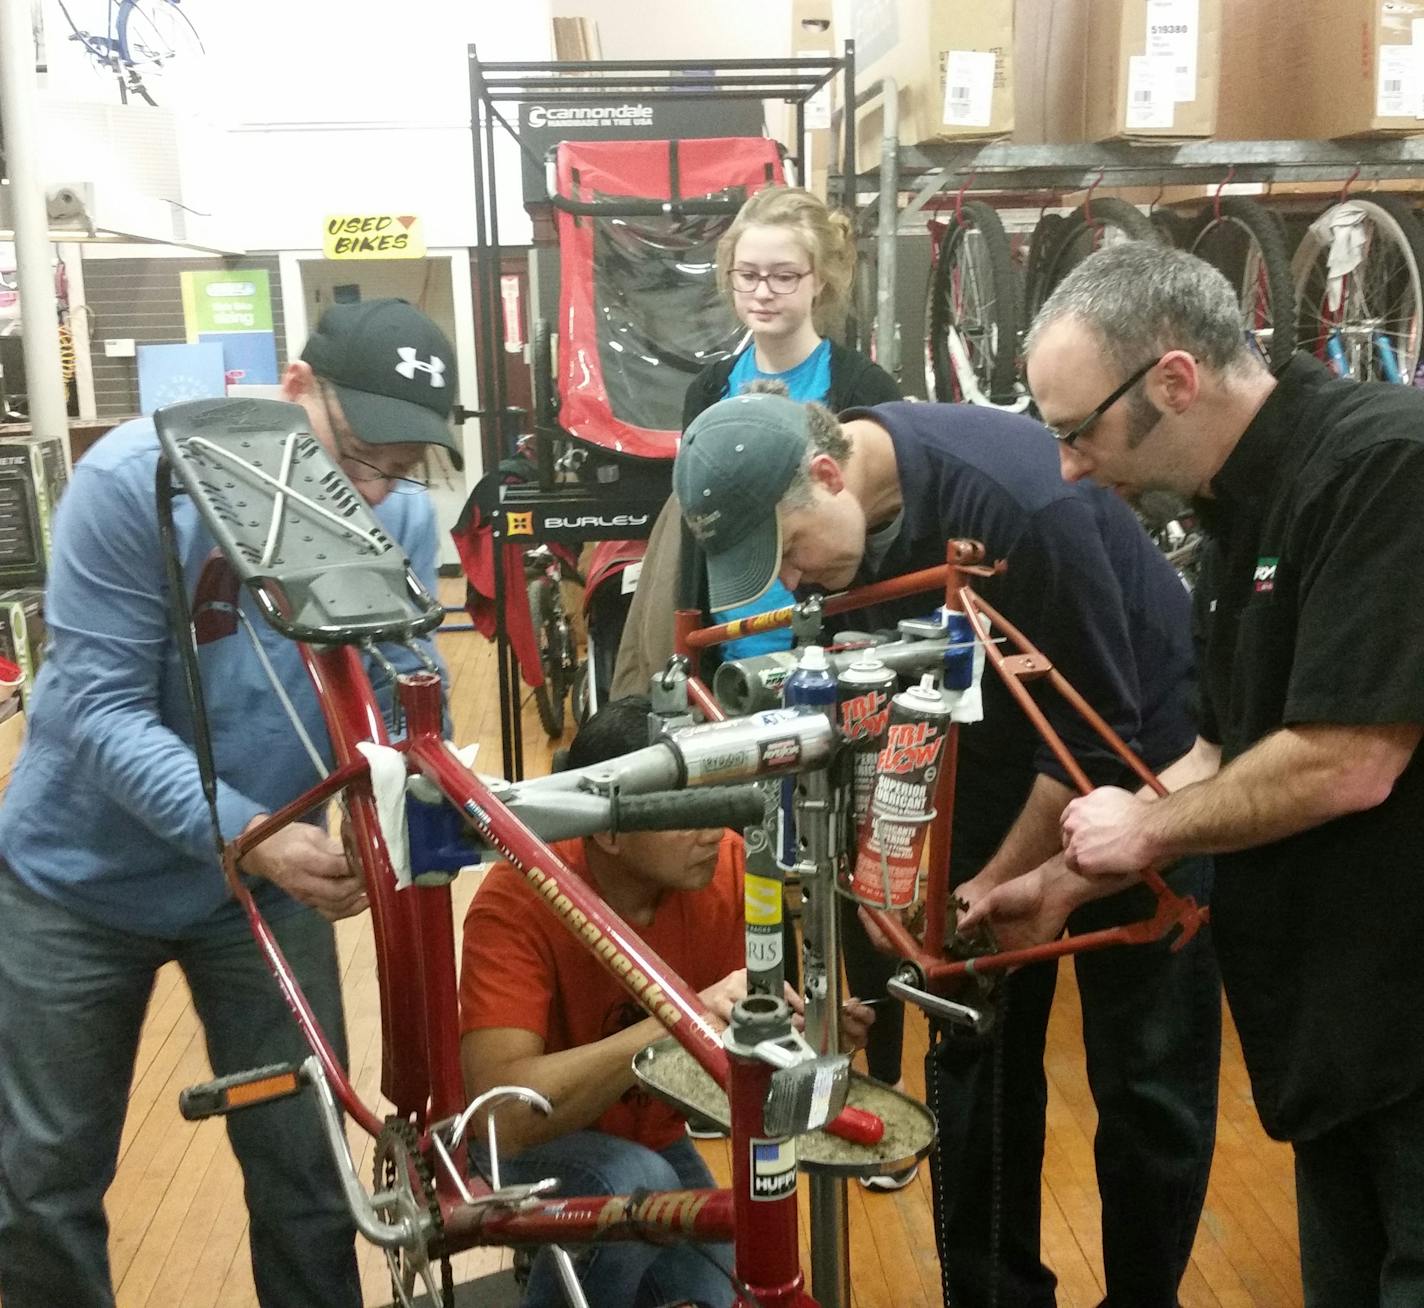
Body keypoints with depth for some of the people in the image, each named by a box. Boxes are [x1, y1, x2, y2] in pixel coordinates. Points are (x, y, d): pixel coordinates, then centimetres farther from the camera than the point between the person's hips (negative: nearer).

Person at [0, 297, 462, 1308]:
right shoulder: (137, 476, -22)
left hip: (268, 883, 2)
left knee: (307, 1168, 6)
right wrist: (249, 834, -37)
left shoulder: (405, 522, -12)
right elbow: (99, 706, -25)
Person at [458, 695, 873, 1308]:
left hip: (653, 1139, 5)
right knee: (638, 1185, -33)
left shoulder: (726, 865, -20)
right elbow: (504, 1111, -40)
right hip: (530, 1146, -4)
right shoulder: (518, 900, -31)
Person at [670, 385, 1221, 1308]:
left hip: (1140, 742, -5)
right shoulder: (845, 513, -13)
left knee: (1148, 1074, 1)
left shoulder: (1019, 501, -33)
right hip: (997, 751, 6)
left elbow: (1097, 738, -25)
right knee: (975, 1048, 7)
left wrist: (989, 891, -18)